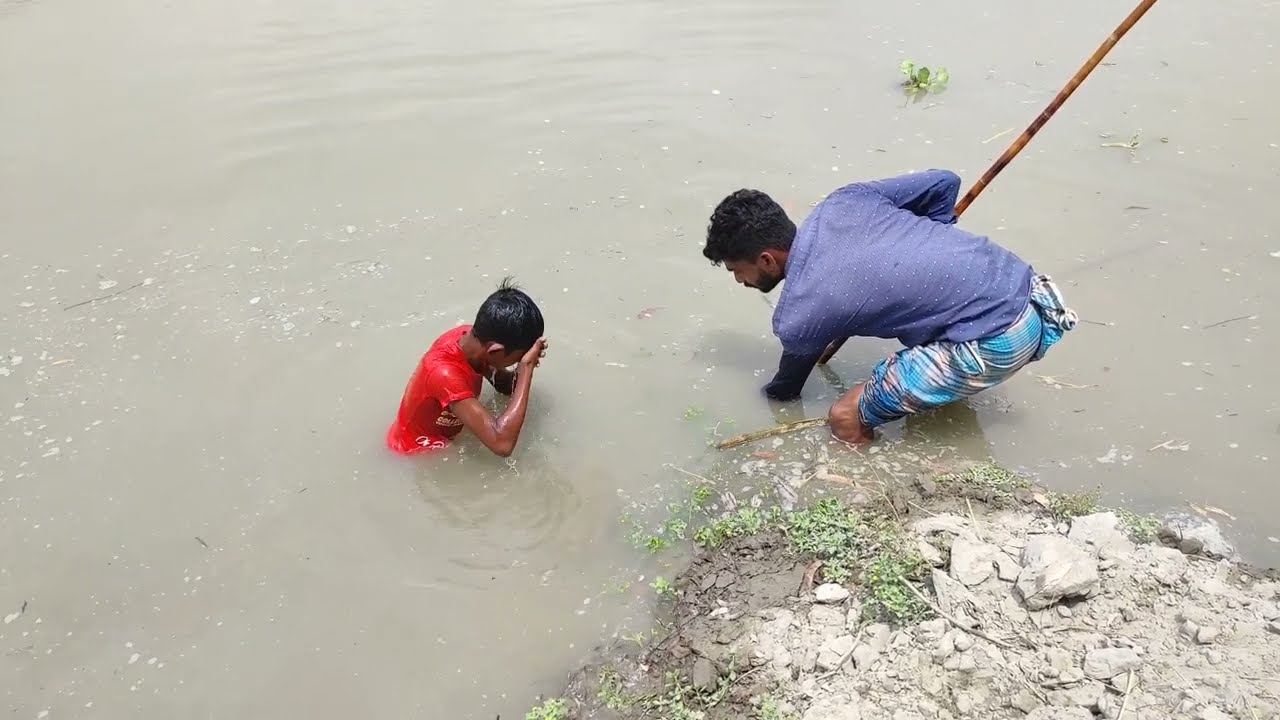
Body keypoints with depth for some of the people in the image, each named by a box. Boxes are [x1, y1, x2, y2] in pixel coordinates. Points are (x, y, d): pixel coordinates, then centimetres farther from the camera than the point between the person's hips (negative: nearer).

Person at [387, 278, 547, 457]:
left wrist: (525, 365, -20)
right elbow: (502, 444, -45)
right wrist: (527, 367, -41)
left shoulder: (470, 336, -15)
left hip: (444, 436, 8)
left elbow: (506, 386, 3)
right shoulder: (444, 373, -39)